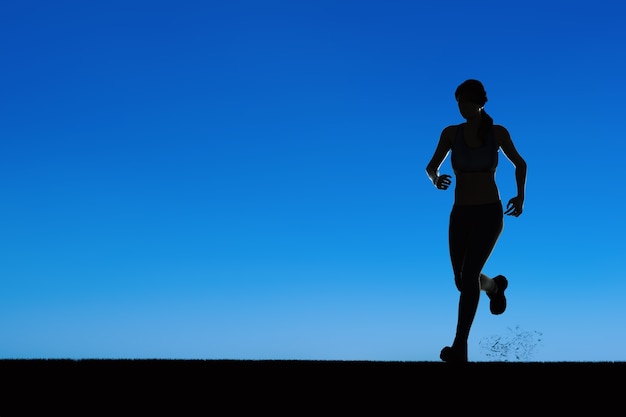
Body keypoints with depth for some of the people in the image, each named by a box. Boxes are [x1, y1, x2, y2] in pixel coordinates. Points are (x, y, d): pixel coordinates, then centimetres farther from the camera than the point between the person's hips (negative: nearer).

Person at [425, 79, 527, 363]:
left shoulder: (498, 132, -2)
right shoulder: (451, 132, 1)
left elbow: (520, 164, 14)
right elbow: (431, 168, 1)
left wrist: (521, 196, 3)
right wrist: (436, 180, -23)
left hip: (489, 214, -3)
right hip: (460, 215, 4)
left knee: (469, 275, -21)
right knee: (462, 282, 10)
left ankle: (460, 348, -18)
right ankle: (495, 286, 46)